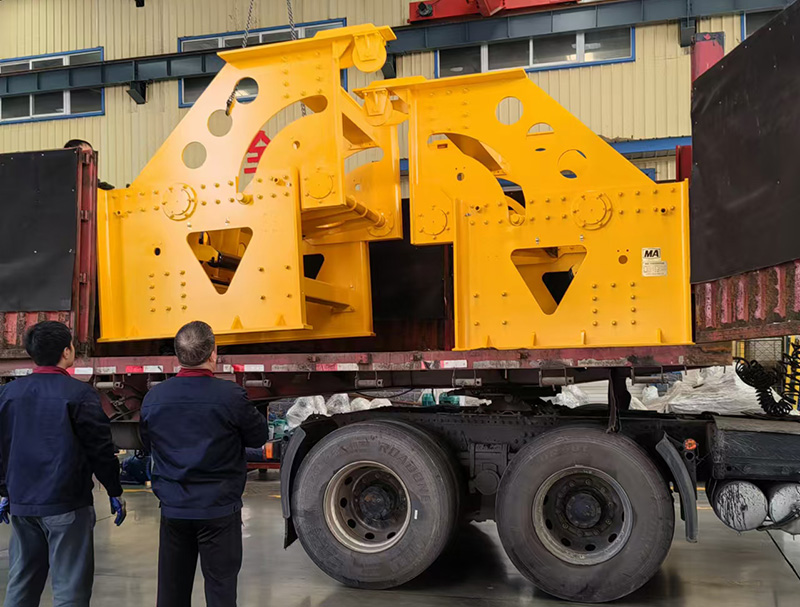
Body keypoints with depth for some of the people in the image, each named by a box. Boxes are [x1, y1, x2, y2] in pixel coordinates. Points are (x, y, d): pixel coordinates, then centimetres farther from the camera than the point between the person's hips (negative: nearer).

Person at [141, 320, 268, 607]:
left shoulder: (153, 398, -6)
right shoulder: (231, 396, -19)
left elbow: (148, 444, 9)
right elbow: (259, 437, -5)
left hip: (173, 509, 4)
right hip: (219, 509, -3)